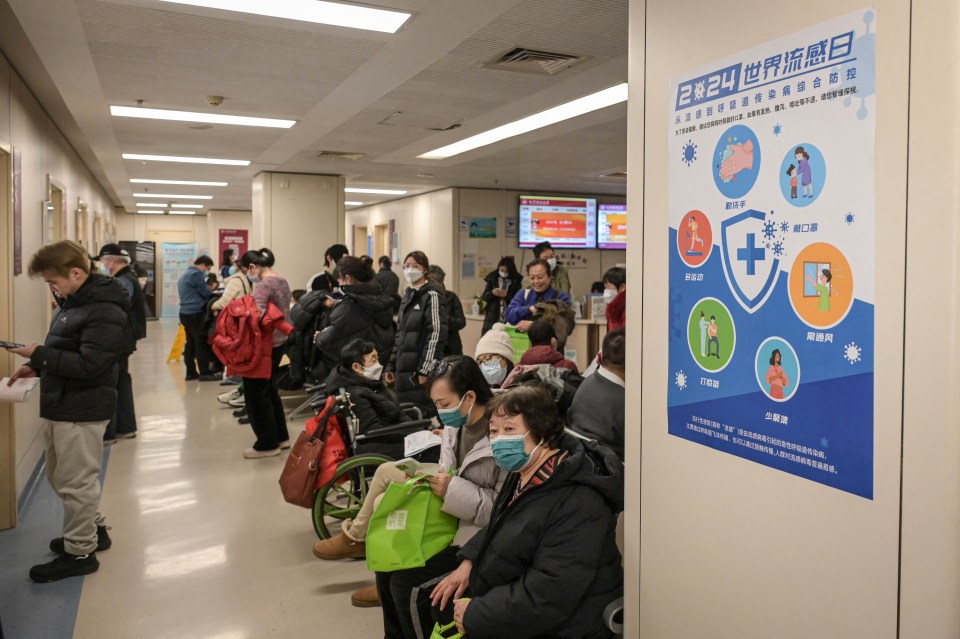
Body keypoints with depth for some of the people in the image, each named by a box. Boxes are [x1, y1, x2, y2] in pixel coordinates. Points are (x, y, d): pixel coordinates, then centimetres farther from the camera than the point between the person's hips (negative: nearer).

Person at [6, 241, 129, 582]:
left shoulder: (103, 310, -21)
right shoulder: (74, 302, 11)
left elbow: (89, 365, -26)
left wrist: (39, 355, -20)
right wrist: (36, 366, 5)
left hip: (82, 410, -10)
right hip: (62, 405, 10)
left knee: (75, 482, 2)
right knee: (59, 476, 22)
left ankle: (80, 552, 17)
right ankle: (93, 530, 37)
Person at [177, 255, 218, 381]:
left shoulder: (185, 275, 20)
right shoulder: (197, 274, -11)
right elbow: (205, 292, -10)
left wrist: (209, 292, 16)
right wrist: (214, 293, 9)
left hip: (186, 313, 10)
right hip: (195, 313, -10)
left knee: (191, 343, 11)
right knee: (202, 343, -6)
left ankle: (191, 372, 13)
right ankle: (205, 373, -5)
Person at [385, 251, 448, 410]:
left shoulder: (432, 295, -7)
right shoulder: (408, 296, 16)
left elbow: (436, 334, -15)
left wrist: (424, 370, -19)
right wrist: (392, 365, 14)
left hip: (421, 371, -7)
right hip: (404, 370, 8)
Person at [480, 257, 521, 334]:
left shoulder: (516, 280, 1)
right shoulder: (492, 278, 6)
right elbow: (485, 297, 7)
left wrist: (507, 295, -18)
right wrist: (492, 293, -13)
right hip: (492, 317, 2)